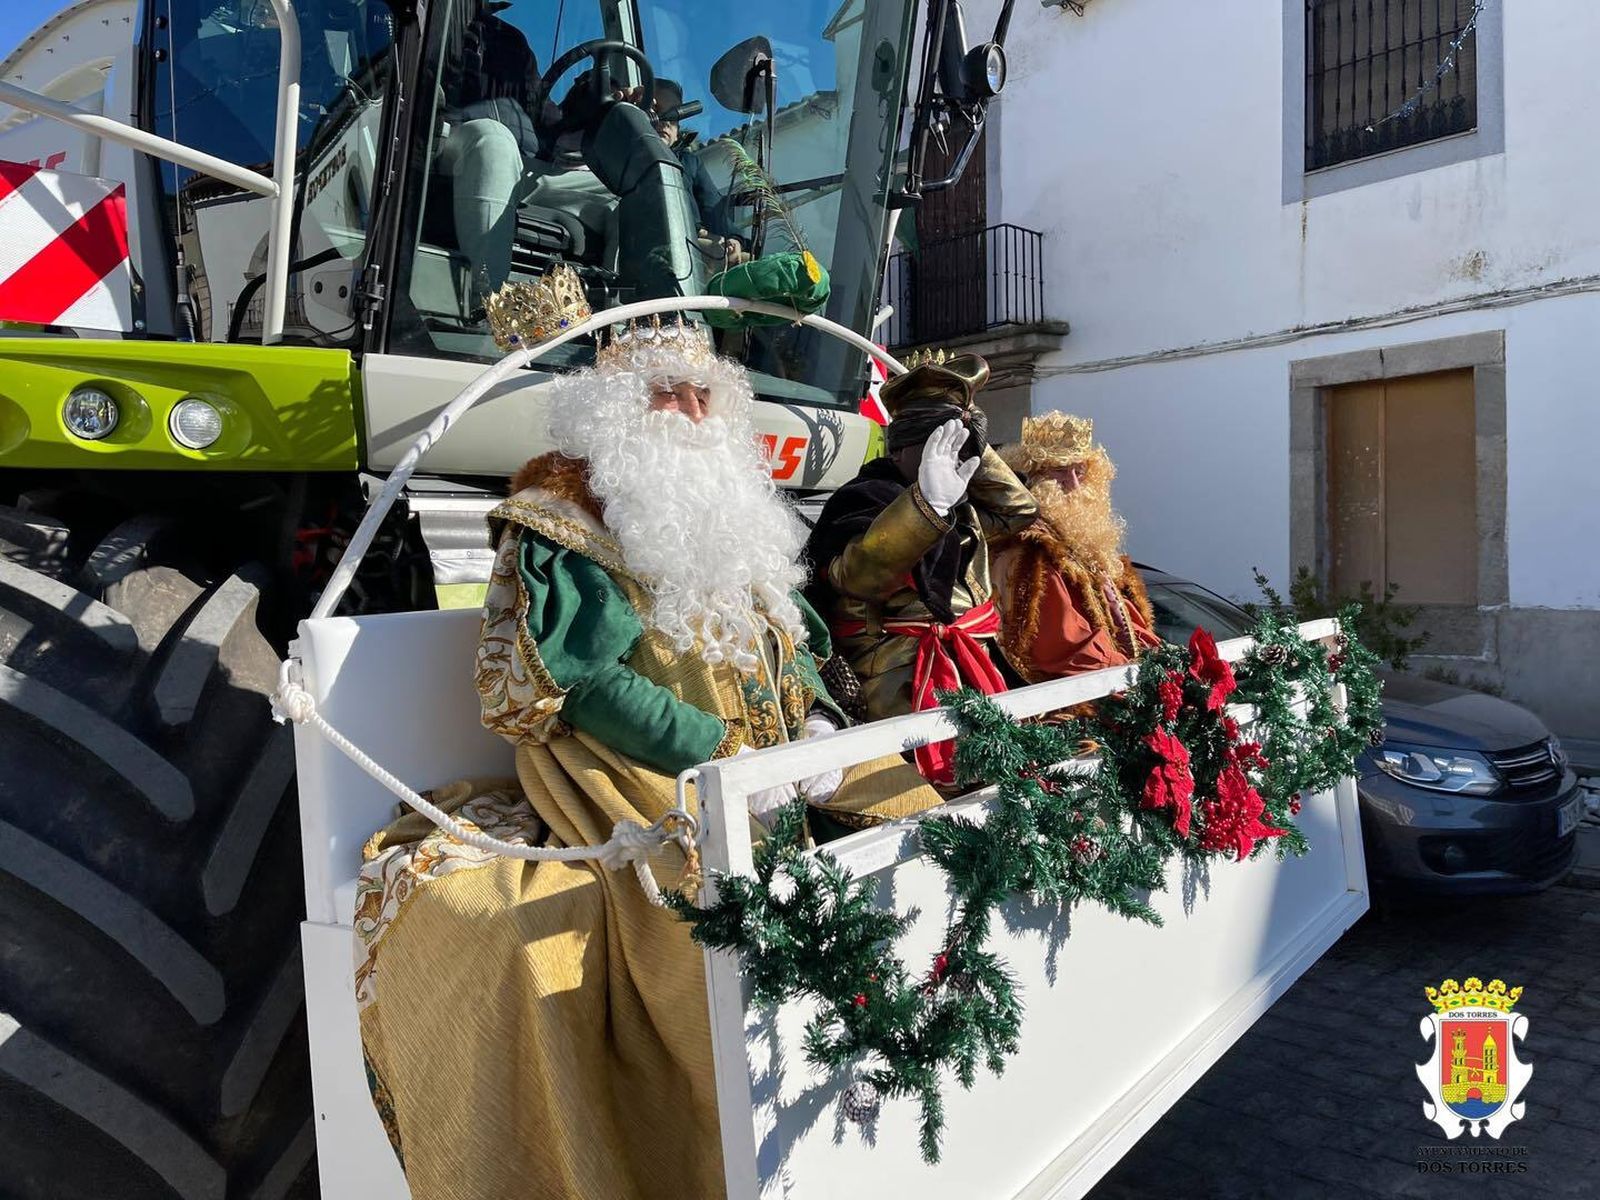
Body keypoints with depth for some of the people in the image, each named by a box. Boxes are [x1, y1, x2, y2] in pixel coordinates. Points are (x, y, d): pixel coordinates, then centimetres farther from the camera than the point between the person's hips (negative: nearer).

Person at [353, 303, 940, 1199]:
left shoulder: (733, 512, 19)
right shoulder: (565, 523, -2)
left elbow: (793, 639, 17)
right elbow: (587, 683, -14)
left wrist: (817, 722, -4)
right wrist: (724, 762, -19)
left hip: (774, 755, 7)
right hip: (645, 781, -7)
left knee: (908, 806, -8)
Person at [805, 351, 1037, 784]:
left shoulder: (961, 512, 21)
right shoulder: (863, 505, -5)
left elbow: (1017, 509, 38)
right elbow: (860, 571, -27)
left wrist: (971, 446, 24)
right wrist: (927, 502, -44)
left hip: (980, 679, 8)